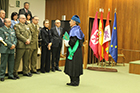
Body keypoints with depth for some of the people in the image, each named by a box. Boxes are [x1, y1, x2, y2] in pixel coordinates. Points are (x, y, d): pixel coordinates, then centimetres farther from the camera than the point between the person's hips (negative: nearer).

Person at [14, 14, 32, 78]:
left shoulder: (27, 26, 22)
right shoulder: (16, 26, -1)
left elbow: (30, 35, 16)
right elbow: (18, 35, -12)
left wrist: (29, 40, -4)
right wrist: (25, 40, -15)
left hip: (27, 46, 7)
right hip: (20, 45, -7)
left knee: (26, 60, 10)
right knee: (18, 60, -4)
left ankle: (25, 72, 19)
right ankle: (15, 73, 2)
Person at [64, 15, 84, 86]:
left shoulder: (74, 30, -16)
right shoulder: (78, 29, 14)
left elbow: (74, 40, -25)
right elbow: (82, 39, 20)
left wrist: (67, 43, -7)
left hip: (74, 51, -10)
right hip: (77, 50, 10)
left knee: (73, 66, -5)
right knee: (74, 66, 13)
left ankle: (75, 82, 1)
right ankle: (75, 81, 19)